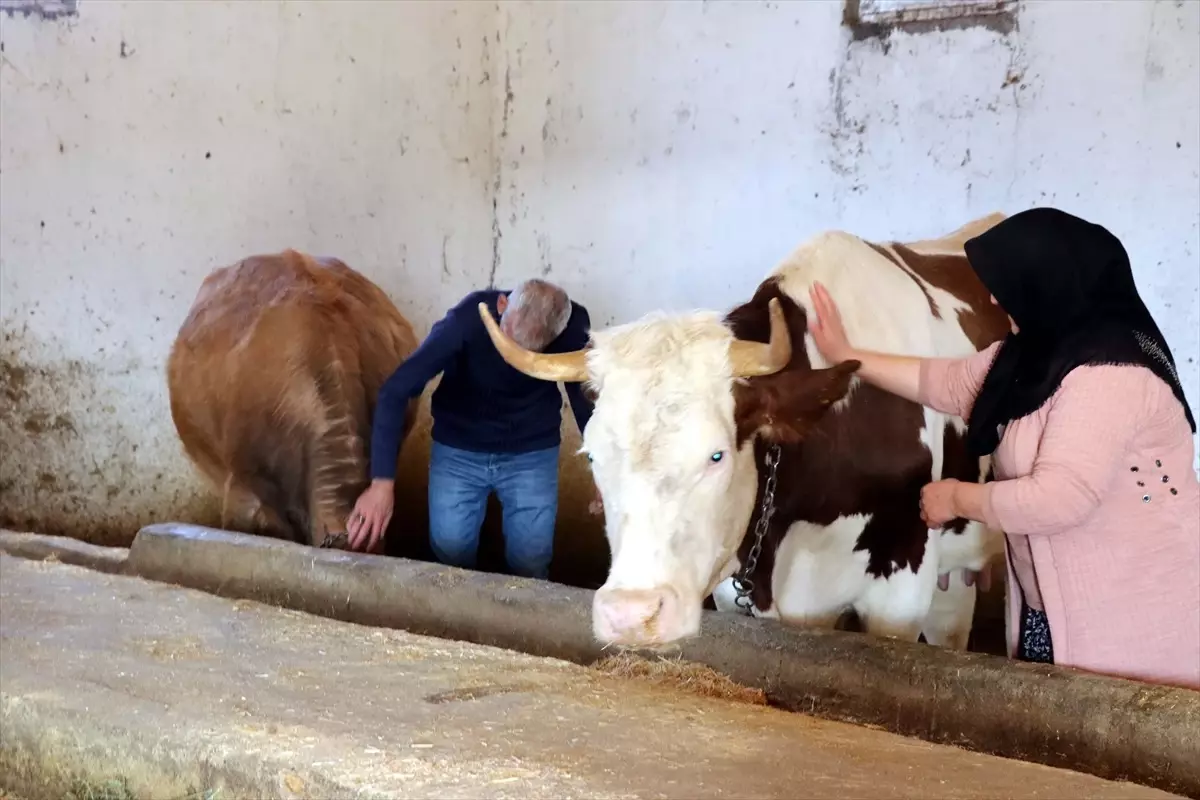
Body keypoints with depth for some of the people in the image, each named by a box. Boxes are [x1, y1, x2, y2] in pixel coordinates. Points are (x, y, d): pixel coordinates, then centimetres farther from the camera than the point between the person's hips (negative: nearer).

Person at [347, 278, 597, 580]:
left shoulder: (573, 327, -22)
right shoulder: (468, 319, -29)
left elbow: (588, 395, -3)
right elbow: (394, 392, -27)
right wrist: (382, 481, -32)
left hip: (533, 453, 1)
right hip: (457, 450, -1)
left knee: (530, 566, 0)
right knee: (451, 557, 1)